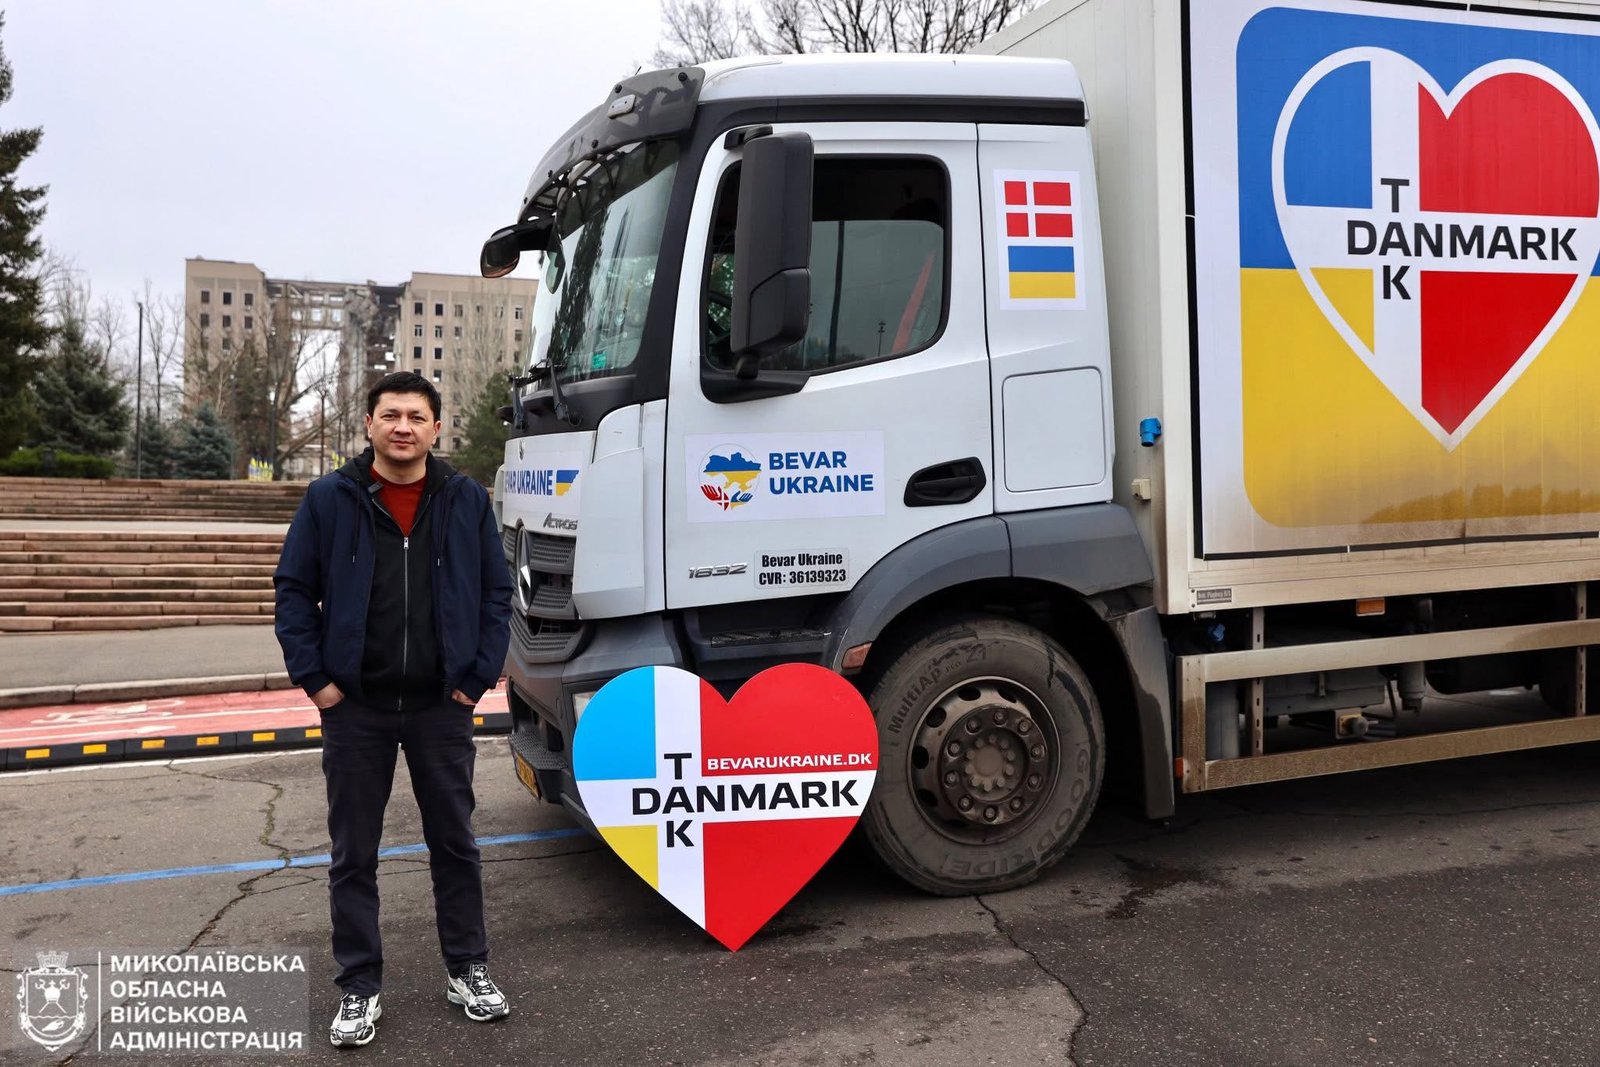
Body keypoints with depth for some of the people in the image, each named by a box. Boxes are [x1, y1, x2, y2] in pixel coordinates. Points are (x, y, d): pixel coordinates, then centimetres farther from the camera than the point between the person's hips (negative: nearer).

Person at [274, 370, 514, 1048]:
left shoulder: (467, 501, 2)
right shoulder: (331, 499, -1)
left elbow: (496, 592, 4)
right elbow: (294, 588, 2)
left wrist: (479, 676, -2)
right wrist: (313, 676, -5)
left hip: (441, 706, 1)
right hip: (355, 708, 0)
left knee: (454, 842, 10)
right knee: (353, 854, 8)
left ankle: (467, 971, 26)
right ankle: (360, 988, 22)